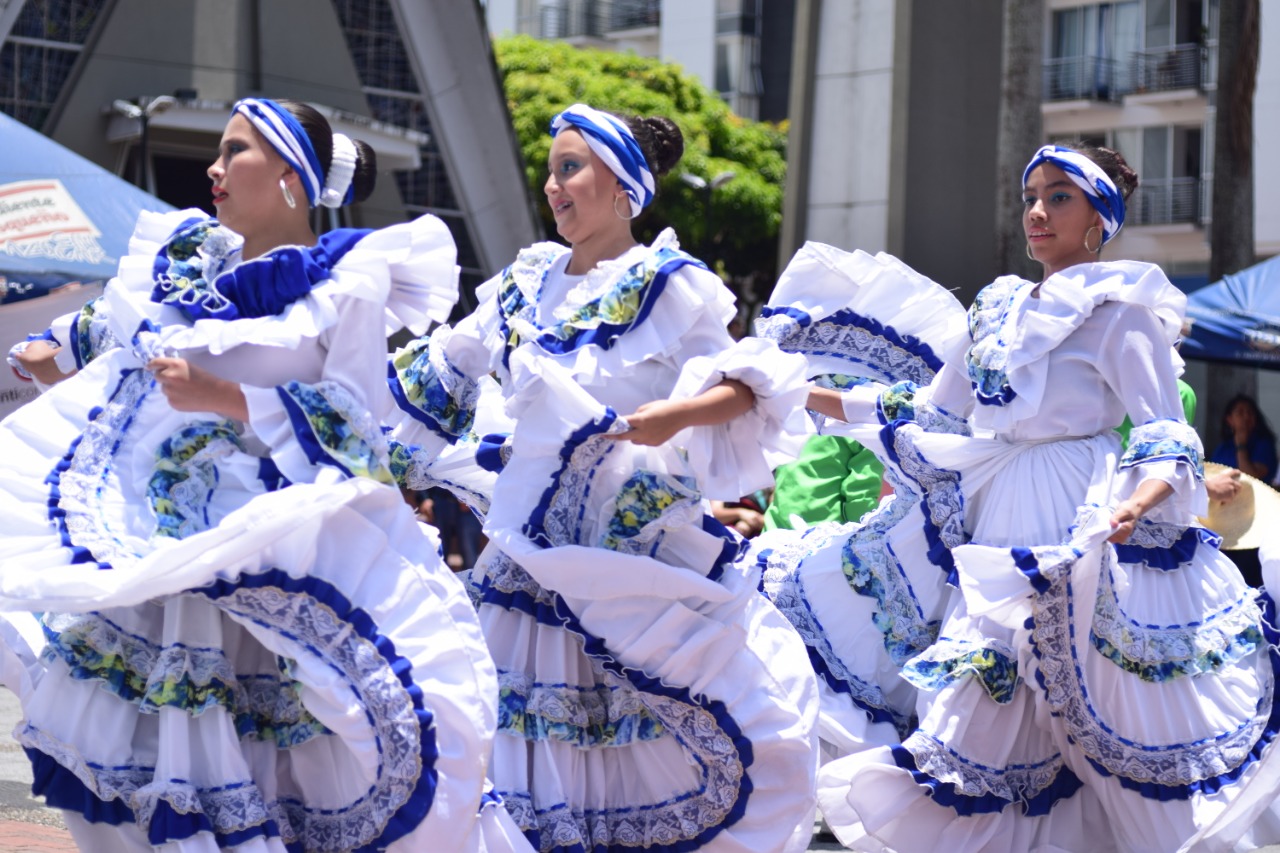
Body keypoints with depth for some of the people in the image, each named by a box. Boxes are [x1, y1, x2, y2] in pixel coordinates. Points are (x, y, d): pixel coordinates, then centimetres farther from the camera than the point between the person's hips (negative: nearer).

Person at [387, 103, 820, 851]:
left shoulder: (670, 287, -5)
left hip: (645, 556, -4)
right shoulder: (528, 285, 10)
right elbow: (445, 364, 22)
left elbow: (747, 388, -8)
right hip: (539, 556, 5)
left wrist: (675, 415, -25)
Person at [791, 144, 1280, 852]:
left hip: (1085, 525, -7)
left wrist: (1138, 503, -33)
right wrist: (812, 396, 18)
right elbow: (931, 413, 22)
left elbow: (1165, 433, -12)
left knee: (1113, 711, -7)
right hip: (1002, 537, 7)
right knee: (987, 713, 6)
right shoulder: (999, 310, 15)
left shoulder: (1117, 307, -6)